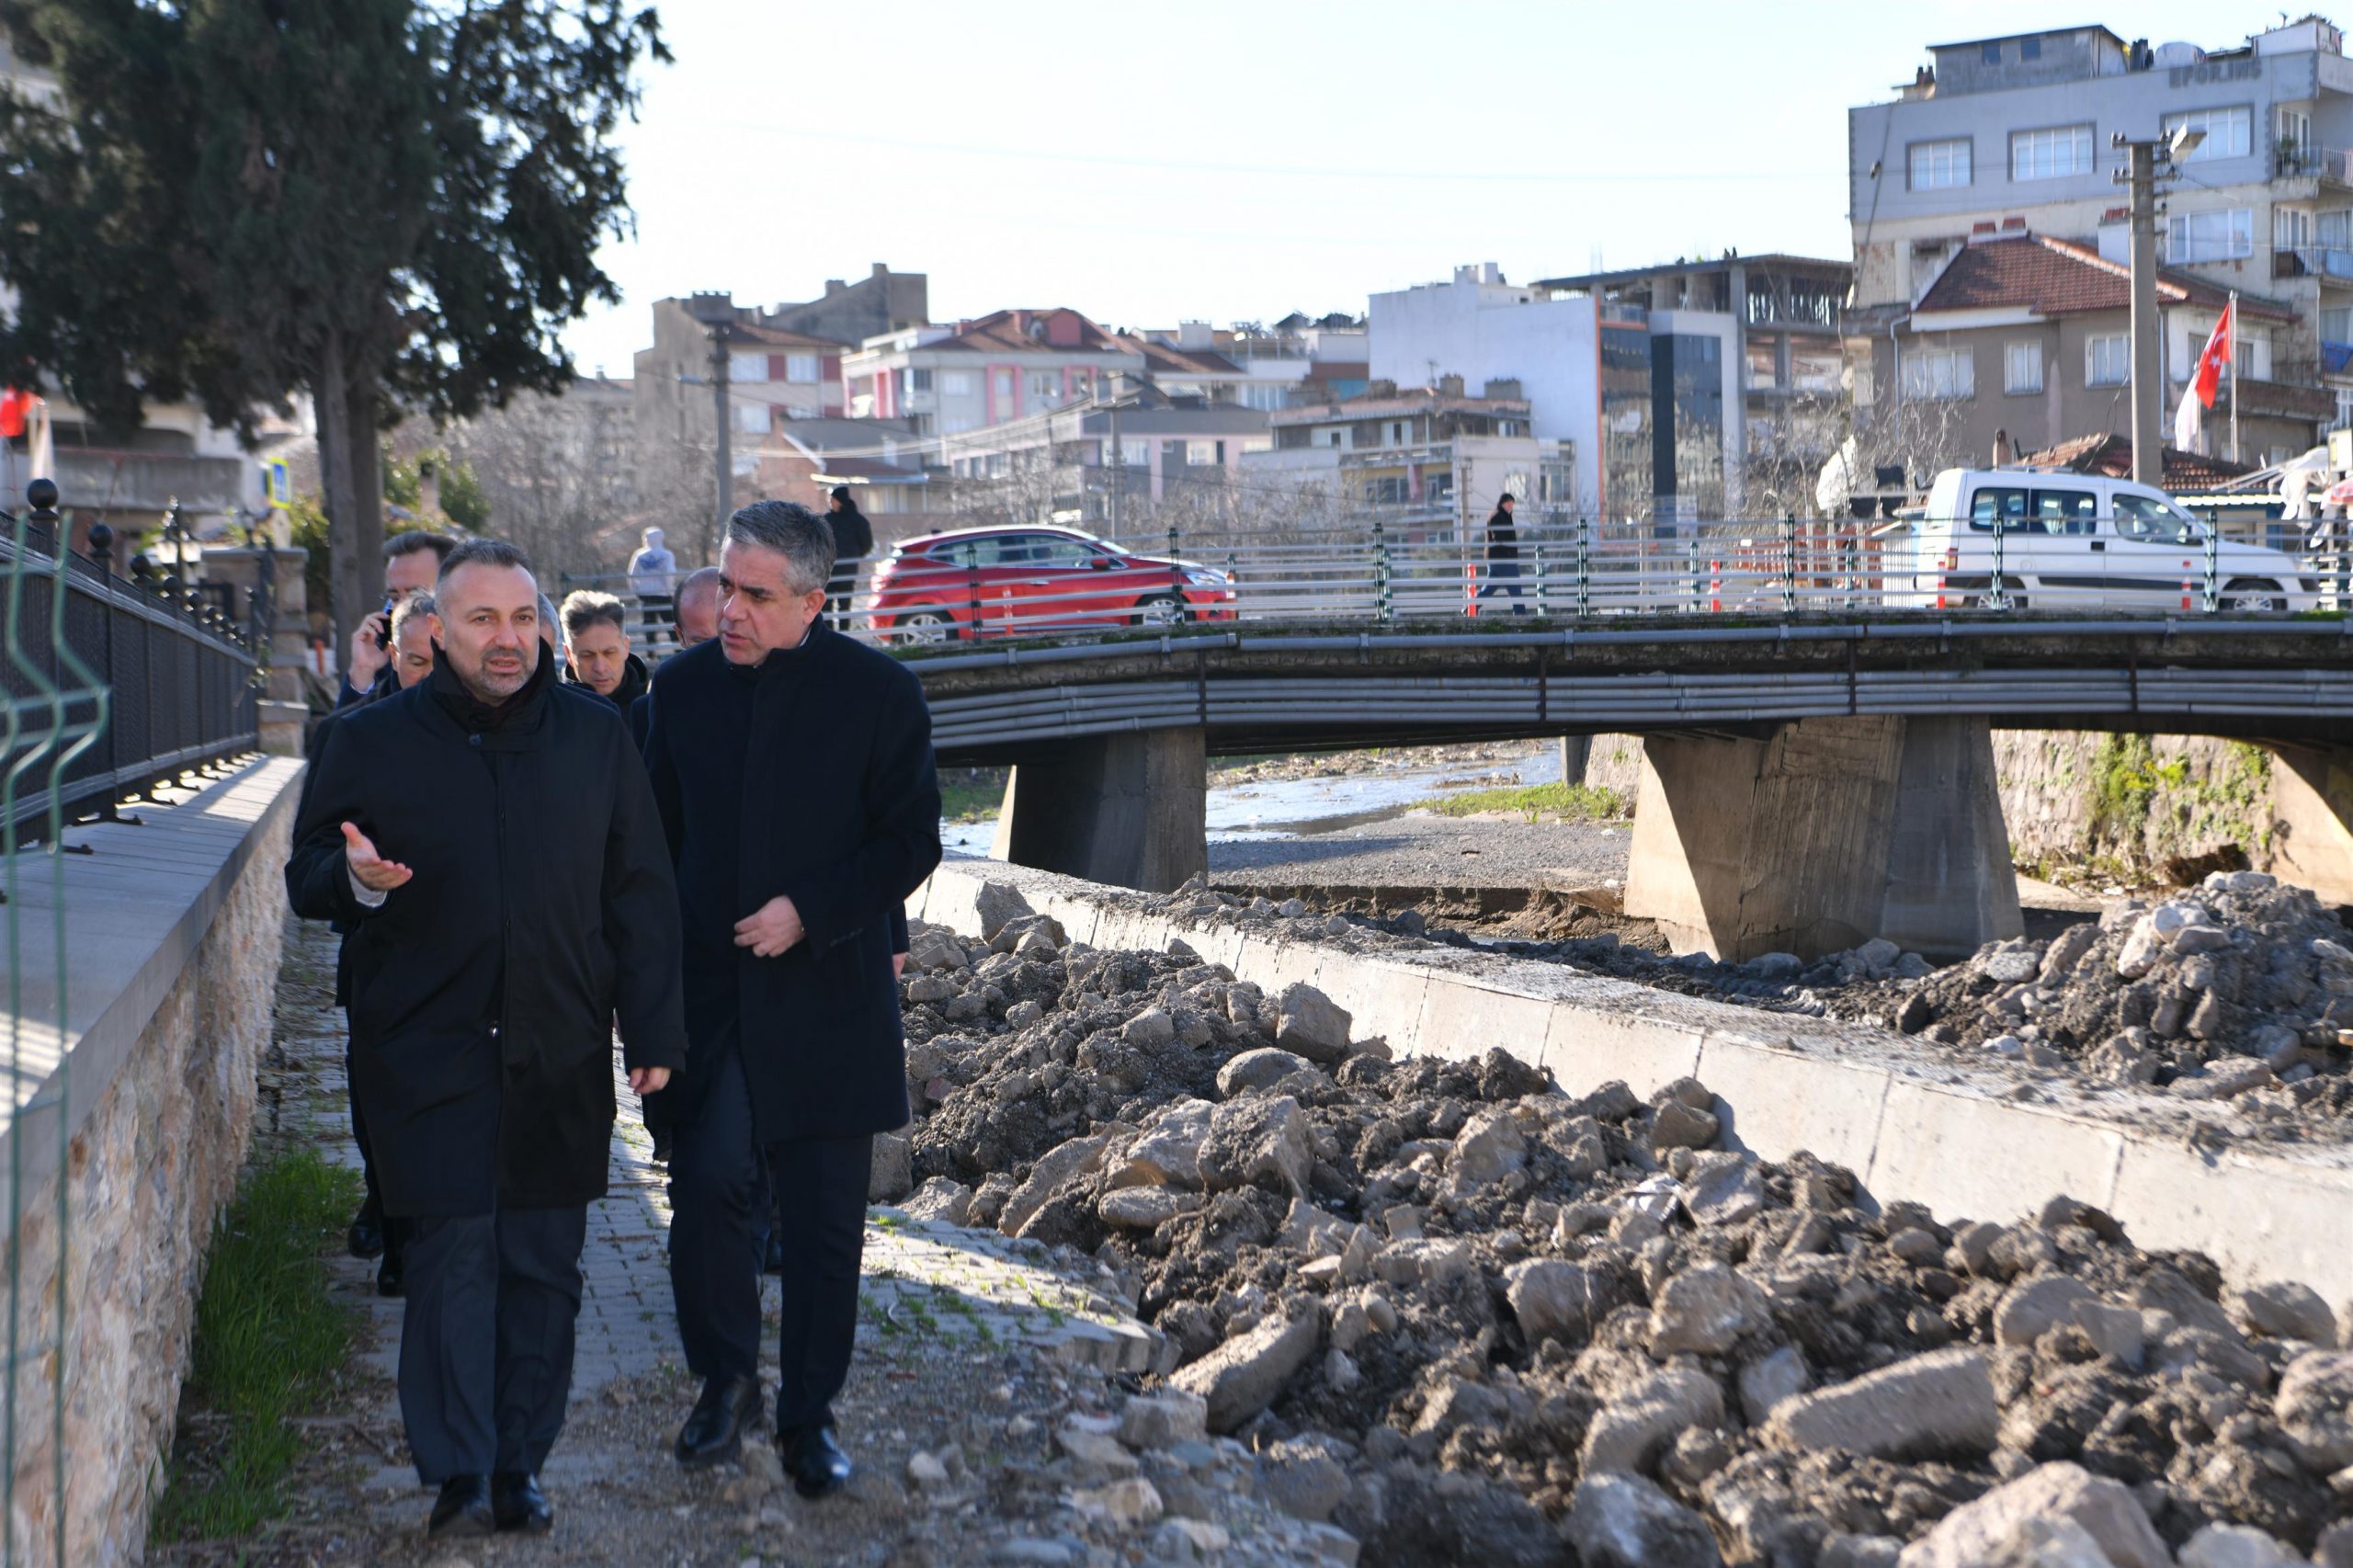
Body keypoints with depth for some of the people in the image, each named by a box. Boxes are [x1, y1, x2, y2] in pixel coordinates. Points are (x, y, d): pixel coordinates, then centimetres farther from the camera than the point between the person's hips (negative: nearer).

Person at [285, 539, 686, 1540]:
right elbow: (306, 878, 9)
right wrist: (355, 877, -15)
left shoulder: (595, 738, 8)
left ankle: (520, 1465, 16)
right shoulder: (371, 742, 3)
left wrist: (653, 1032, 5)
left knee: (544, 1265, 5)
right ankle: (459, 1476, 1)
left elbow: (641, 895, 10)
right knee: (454, 1257, -6)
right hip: (427, 1053, -2)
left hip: (561, 1058, 2)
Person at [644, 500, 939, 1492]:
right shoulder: (684, 685, 5)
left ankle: (808, 1416, 21)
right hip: (709, 989, 2)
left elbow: (913, 841, -3)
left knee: (825, 1217, 5)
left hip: (827, 994, -2)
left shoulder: (879, 691, -5)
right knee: (705, 1179, -12)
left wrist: (808, 911, -14)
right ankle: (725, 1379, 11)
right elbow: (661, 830, 13)